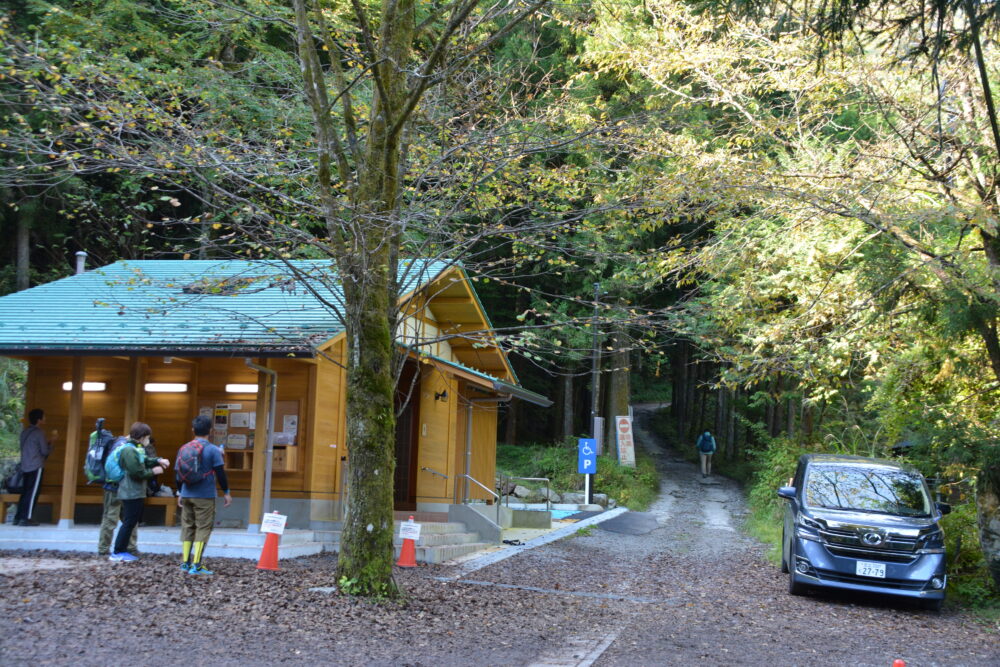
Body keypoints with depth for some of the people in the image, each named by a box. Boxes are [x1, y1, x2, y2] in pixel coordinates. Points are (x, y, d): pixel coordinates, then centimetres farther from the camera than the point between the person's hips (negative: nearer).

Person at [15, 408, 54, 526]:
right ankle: (26, 518, -7)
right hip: (36, 467, -8)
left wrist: (48, 442, 19)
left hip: (25, 467, 8)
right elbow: (45, 451, -8)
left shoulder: (25, 432, 14)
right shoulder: (39, 433, -10)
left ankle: (18, 517, 9)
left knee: (25, 493, 10)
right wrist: (51, 442, 8)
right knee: (32, 493, -5)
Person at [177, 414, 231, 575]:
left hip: (186, 495, 5)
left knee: (187, 527, 13)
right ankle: (196, 565, -5)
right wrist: (226, 492, 2)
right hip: (205, 496, -5)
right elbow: (220, 473, -10)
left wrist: (180, 492, 22)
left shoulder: (184, 448, 5)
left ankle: (185, 562, 13)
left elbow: (177, 472, 10)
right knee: (203, 528, 0)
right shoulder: (213, 450, -10)